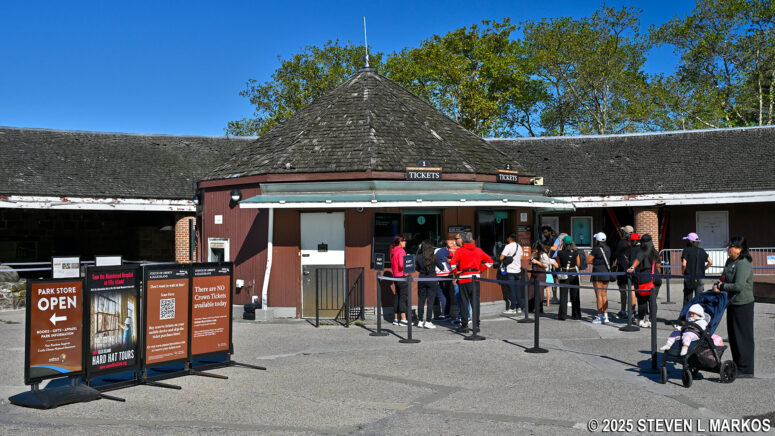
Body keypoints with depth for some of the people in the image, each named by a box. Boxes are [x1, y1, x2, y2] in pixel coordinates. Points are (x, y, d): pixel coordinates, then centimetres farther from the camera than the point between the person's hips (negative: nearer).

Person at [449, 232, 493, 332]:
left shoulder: (460, 250, -4)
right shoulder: (478, 250, 8)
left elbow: (452, 263, -17)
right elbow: (489, 261, 15)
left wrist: (455, 271, -2)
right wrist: (481, 269, 15)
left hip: (464, 279, -3)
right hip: (476, 278, 3)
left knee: (464, 302, 3)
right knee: (475, 302, 8)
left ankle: (464, 325, 4)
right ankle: (476, 325, 9)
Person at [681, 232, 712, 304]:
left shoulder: (686, 250, -8)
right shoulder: (701, 251, 6)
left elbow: (684, 264, -17)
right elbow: (710, 262, 6)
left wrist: (682, 272, -1)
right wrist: (703, 269, 14)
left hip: (689, 278, -3)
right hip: (699, 279, 3)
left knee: (687, 299, 6)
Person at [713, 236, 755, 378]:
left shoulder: (743, 264, -18)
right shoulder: (730, 261, 10)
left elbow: (739, 286, -25)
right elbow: (723, 277, 21)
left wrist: (722, 287, -12)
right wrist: (717, 285, 0)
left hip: (743, 305, -9)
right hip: (732, 303, 9)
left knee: (743, 336, -2)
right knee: (733, 335, 15)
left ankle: (746, 370, 7)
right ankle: (737, 365, 27)